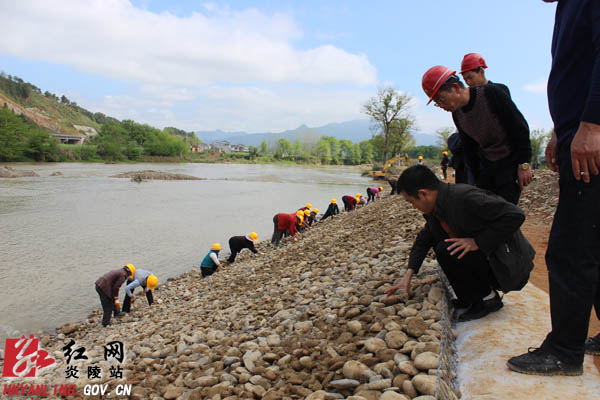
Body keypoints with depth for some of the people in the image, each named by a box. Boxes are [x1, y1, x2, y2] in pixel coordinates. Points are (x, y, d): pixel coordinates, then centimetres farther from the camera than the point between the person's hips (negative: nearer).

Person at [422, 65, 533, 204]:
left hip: (512, 162, -6)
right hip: (488, 165, 6)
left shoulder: (491, 94, -18)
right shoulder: (457, 114, 1)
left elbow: (520, 127, -16)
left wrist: (524, 164, -17)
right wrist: (478, 179, 10)